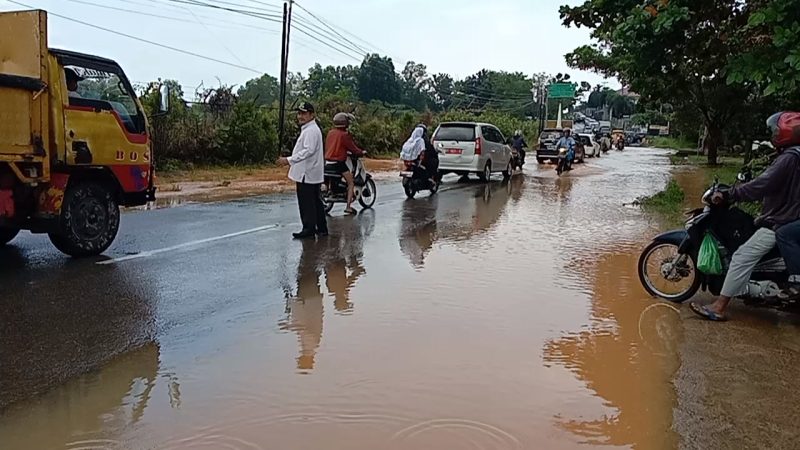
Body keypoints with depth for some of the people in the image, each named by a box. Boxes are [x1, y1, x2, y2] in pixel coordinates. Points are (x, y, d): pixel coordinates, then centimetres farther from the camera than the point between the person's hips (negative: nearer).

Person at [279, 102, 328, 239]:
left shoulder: (311, 130, -15)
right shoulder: (308, 129, 19)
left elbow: (308, 150, -25)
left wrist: (289, 160, -26)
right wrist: (292, 162, 21)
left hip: (307, 174, -11)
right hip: (311, 174, 11)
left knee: (307, 203, -6)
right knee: (315, 201, 14)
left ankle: (309, 229, 0)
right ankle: (321, 228, 20)